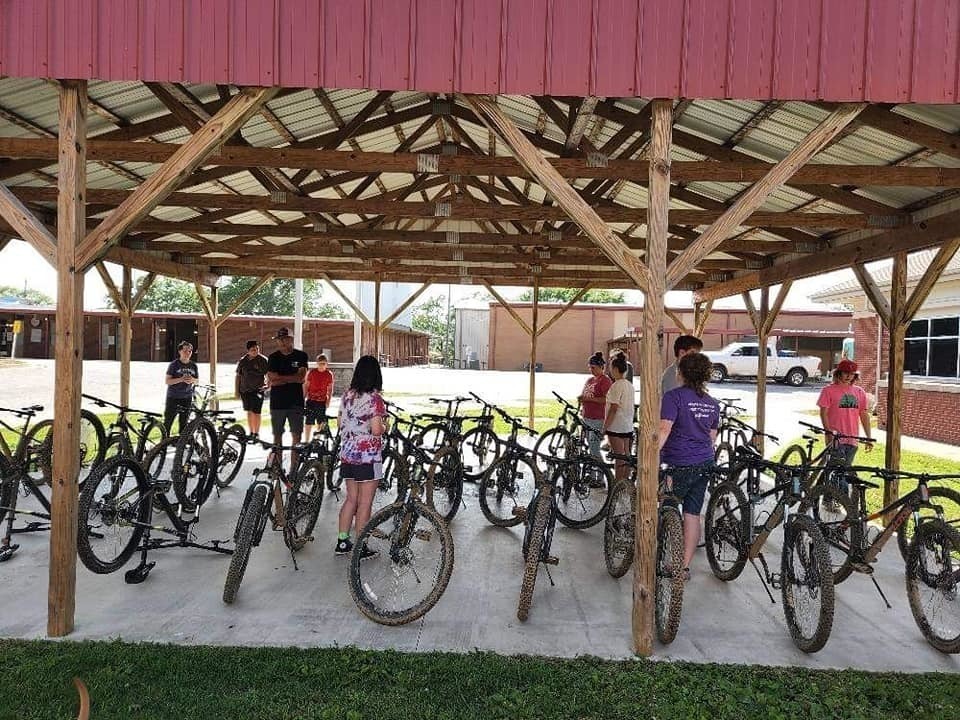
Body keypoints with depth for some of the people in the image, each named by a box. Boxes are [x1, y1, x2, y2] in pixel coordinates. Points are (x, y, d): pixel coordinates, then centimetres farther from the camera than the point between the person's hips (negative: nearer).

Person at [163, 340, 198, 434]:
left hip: (187, 398, 3)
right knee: (168, 422, -1)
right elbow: (167, 381, -9)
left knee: (184, 423, 7)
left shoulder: (193, 365, 6)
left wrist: (192, 380, -10)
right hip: (173, 397, -3)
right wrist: (181, 379, -23)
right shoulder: (174, 365, -5)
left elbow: (197, 380, 13)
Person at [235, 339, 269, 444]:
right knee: (249, 412, 11)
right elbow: (238, 376, 14)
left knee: (256, 412, -5)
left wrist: (268, 385, -16)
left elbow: (267, 375, 0)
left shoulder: (262, 360, -2)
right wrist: (236, 390, 12)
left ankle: (257, 433, 9)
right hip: (245, 390, 3)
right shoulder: (243, 361, 7)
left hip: (258, 390, -3)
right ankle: (251, 433, 23)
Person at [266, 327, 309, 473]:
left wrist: (280, 378, -10)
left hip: (296, 402, -1)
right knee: (277, 436, 7)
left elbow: (301, 377, -10)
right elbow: (272, 381, -5)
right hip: (277, 402, 1)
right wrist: (292, 378, -11)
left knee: (296, 436, 0)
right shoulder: (273, 357, 4)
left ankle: (294, 468, 6)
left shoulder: (301, 356, 2)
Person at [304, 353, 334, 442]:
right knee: (309, 422, 0)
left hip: (322, 402, 1)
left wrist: (329, 401, -2)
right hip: (311, 400, -1)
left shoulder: (329, 374, 1)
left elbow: (330, 389, 5)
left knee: (321, 423, 6)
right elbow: (306, 386, 4)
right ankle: (307, 440, 9)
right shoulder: (311, 372, -1)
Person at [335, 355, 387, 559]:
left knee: (351, 499, 18)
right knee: (365, 503, 3)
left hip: (347, 455, 7)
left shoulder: (347, 396, 6)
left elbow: (340, 423, 13)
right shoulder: (375, 399, -14)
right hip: (368, 457, -7)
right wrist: (385, 426, 0)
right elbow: (376, 430, -20)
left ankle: (342, 542, 24)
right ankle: (360, 548, 11)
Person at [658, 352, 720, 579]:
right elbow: (712, 437, 16)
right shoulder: (712, 403, 10)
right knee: (692, 515, 9)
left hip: (679, 466, -6)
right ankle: (685, 566, 15)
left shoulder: (674, 396, -11)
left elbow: (664, 429, -23)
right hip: (704, 465, 6)